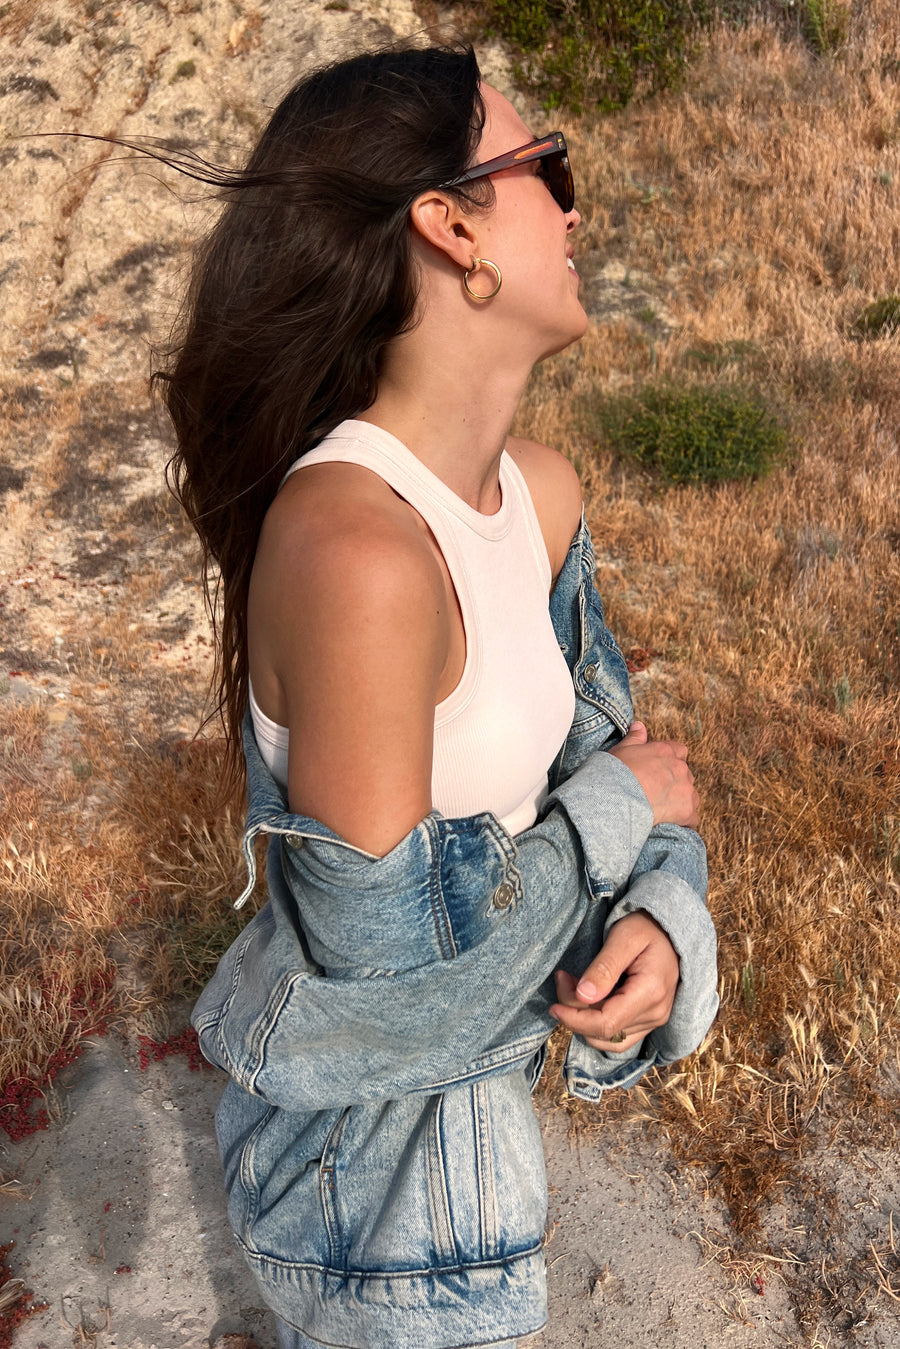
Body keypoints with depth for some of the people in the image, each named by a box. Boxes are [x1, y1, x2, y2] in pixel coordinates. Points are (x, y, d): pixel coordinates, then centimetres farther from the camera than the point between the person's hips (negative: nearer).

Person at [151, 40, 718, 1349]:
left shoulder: (539, 492, -8)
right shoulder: (356, 551, -34)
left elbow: (604, 737, 1)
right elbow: (385, 955, -29)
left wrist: (660, 914, -18)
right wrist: (615, 811, -18)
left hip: (469, 1066, 7)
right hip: (369, 1125, -7)